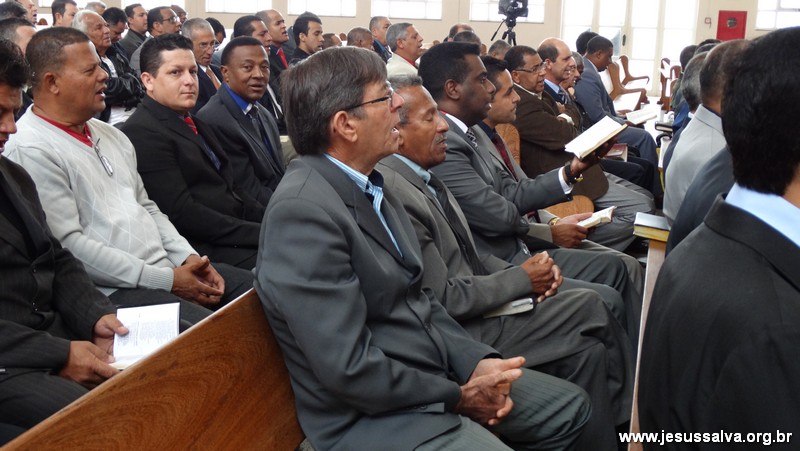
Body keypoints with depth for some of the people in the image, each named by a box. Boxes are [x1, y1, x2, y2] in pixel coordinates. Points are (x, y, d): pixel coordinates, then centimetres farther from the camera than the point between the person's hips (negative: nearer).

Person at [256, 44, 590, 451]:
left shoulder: (367, 184, 5)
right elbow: (349, 369, -25)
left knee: (569, 405, 13)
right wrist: (459, 396, -13)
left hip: (433, 373, 9)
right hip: (372, 414, -9)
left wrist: (476, 360, -4)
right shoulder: (302, 211, -23)